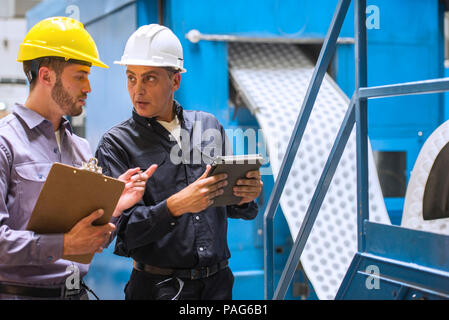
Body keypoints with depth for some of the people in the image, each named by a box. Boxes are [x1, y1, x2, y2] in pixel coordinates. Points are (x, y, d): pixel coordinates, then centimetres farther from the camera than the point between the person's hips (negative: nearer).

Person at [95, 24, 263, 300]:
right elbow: (120, 232, -15)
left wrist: (246, 196, -10)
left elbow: (231, 208, 11)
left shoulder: (209, 126, 5)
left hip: (219, 282, 4)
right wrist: (175, 206, -27)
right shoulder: (116, 144, -7)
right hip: (158, 287, -4)